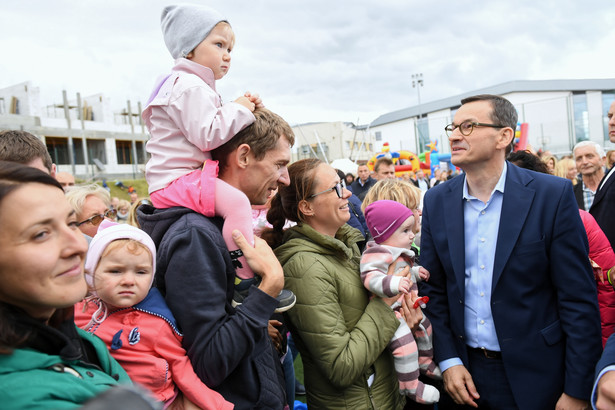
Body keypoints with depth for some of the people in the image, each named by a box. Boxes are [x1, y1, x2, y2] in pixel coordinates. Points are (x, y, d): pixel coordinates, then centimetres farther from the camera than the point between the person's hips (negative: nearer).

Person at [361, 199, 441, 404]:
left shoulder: (401, 253, 12)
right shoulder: (376, 254, -25)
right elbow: (371, 277, -40)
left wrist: (416, 272, 18)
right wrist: (394, 284, -51)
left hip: (409, 307, 11)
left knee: (425, 329, 26)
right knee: (406, 347, -18)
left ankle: (425, 363, 49)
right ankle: (409, 385, 3)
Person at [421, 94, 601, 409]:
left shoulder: (553, 195, -12)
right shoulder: (437, 201, -3)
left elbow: (578, 298, -10)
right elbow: (433, 288, 2)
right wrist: (447, 360, -5)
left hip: (535, 374, -2)